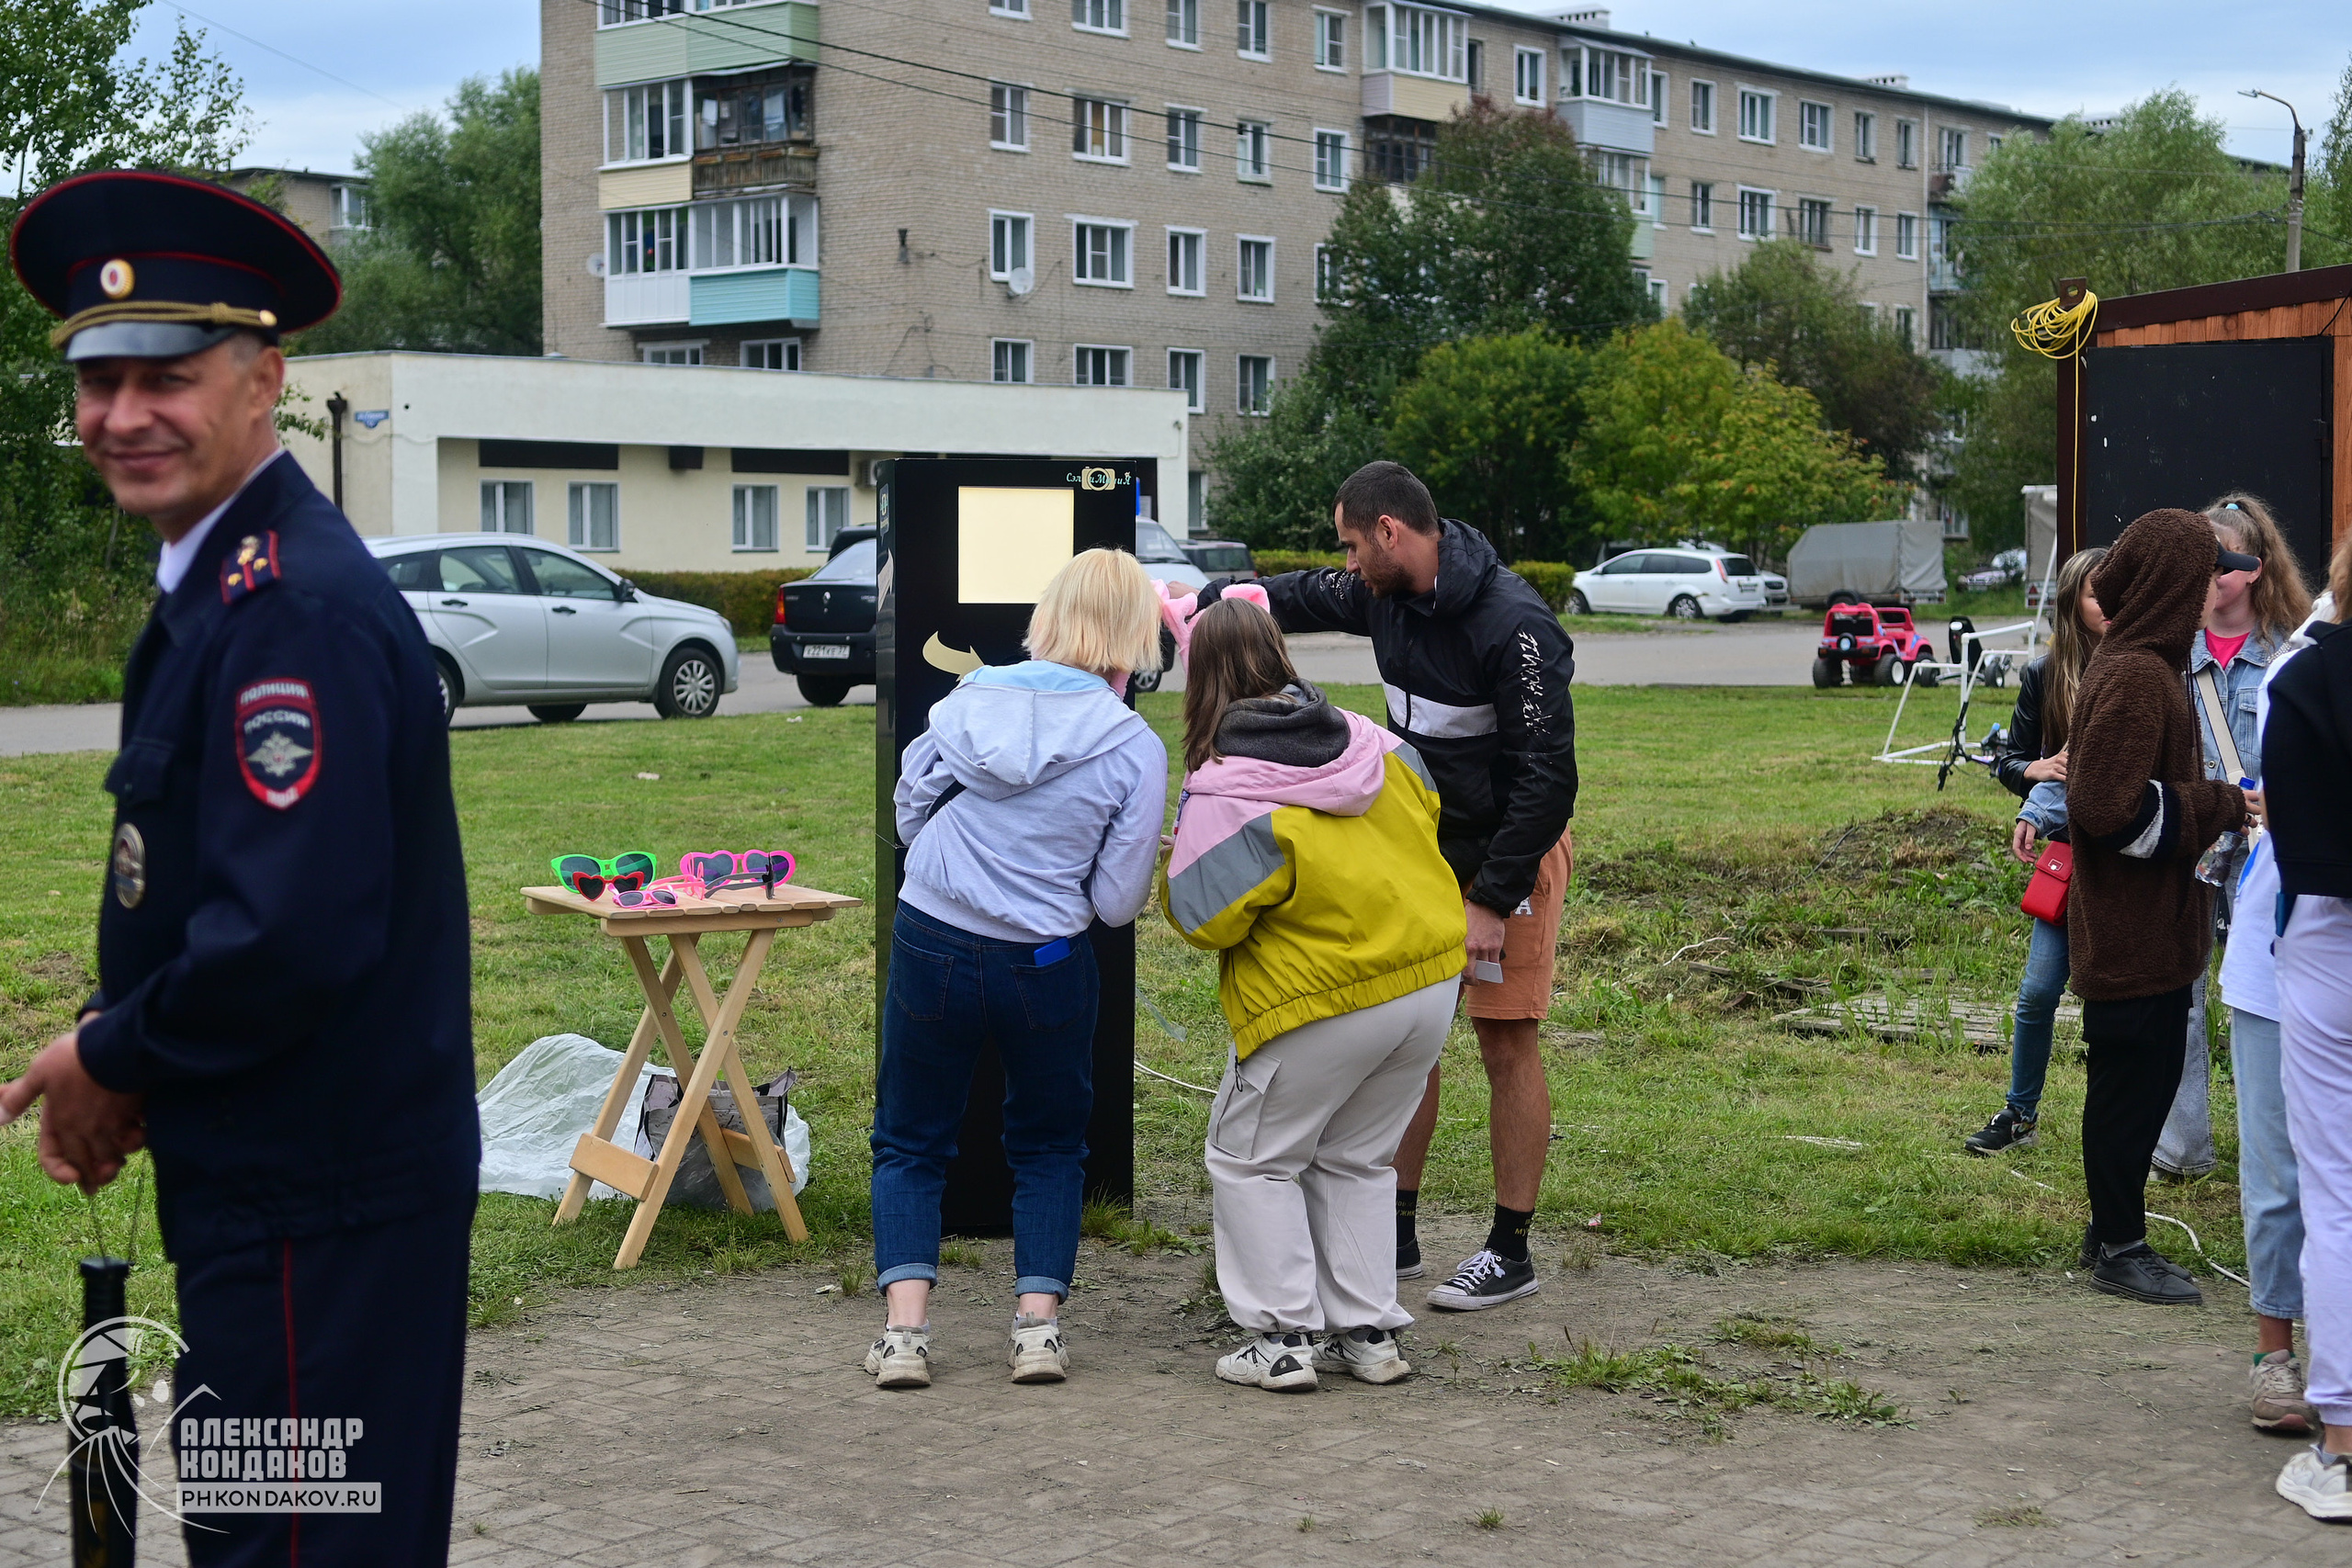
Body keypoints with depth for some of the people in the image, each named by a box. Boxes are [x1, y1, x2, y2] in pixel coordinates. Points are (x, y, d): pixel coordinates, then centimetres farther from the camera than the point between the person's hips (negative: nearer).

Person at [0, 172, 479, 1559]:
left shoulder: (293, 608, -21)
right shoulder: (226, 579, 12)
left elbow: (294, 934, -28)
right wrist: (111, 1057, 4)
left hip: (319, 1210, -10)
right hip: (277, 1179, 10)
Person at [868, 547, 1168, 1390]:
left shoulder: (970, 699, -3)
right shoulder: (1135, 747, -10)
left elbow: (909, 816, 7)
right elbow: (1117, 900, -6)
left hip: (930, 947, 1)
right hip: (1045, 968, -1)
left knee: (910, 1141, 15)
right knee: (1048, 1146, 20)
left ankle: (904, 1326, 3)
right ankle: (1039, 1322, 10)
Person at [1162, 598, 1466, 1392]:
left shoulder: (1224, 792, -17)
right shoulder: (1373, 743, 3)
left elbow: (1203, 919, -14)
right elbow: (1425, 814, 18)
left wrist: (1172, 863, 6)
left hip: (1324, 1006, -7)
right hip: (1432, 979, 7)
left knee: (1251, 1156, 12)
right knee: (1356, 1159, 21)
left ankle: (1283, 1338, 9)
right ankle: (1368, 1333, 22)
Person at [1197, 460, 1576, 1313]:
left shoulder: (1512, 625, -26)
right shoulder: (1384, 595, -3)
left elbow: (1547, 777, -24)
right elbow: (1302, 598, 20)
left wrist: (1492, 900, -23)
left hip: (1510, 856, -7)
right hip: (1425, 850, 8)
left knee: (1506, 1046, -2)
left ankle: (1510, 1253, 8)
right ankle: (1394, 1235, 17)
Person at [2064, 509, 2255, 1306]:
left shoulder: (2137, 664, 14)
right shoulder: (2135, 678, -19)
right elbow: (2113, 807, -24)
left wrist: (2217, 804, 9)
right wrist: (2221, 807, -15)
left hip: (2150, 927, 10)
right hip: (2133, 931, -10)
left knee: (2139, 1081, 17)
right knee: (2133, 1082, 0)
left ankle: (2116, 1231, 28)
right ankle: (2119, 1247, 11)